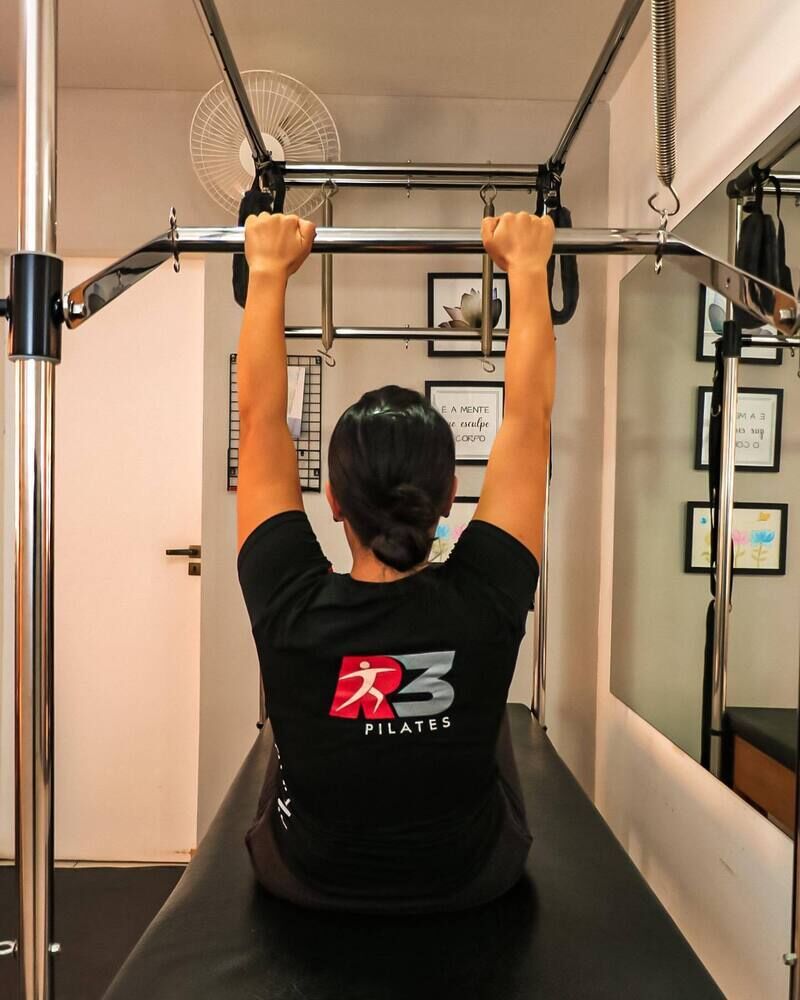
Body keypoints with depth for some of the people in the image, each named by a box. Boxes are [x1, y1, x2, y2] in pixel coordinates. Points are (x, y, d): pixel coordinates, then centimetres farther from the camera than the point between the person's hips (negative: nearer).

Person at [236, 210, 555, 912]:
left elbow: (260, 416, -20)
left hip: (306, 880, 1)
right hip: (470, 882, 0)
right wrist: (527, 268, -12)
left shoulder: (290, 609, -30)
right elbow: (528, 413, -21)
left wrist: (269, 271, -12)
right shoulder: (484, 604, -30)